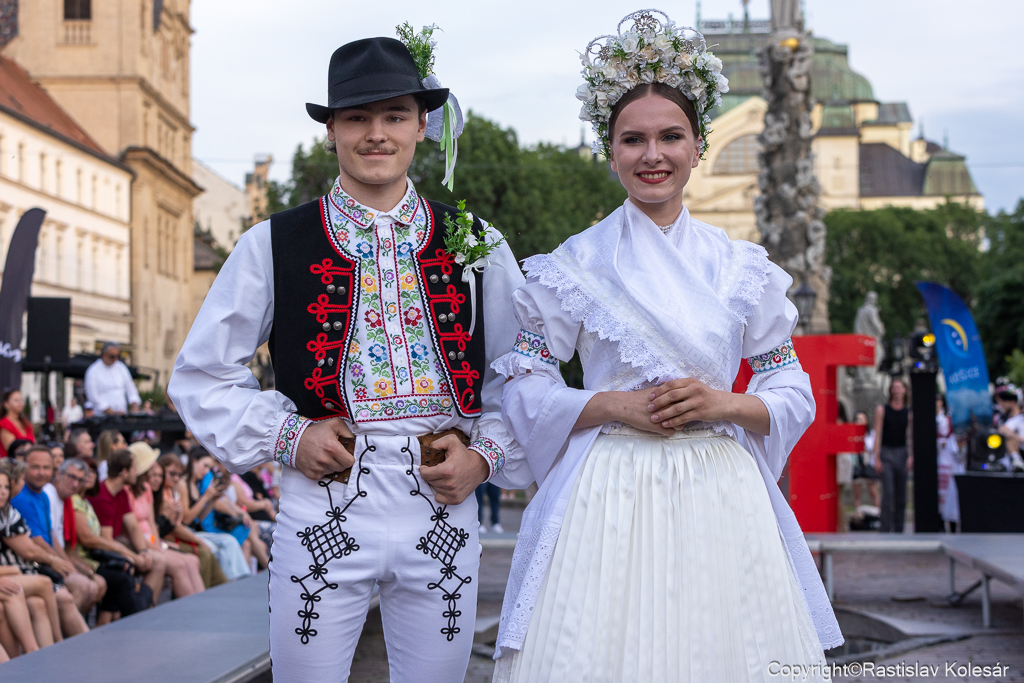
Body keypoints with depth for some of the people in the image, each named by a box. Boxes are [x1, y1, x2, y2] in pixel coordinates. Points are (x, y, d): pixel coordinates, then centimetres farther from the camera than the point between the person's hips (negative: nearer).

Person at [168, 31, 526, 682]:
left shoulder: (478, 246, 7)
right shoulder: (274, 245, 2)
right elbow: (200, 376, 7)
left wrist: (484, 455, -1)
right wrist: (285, 437, -5)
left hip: (443, 513, 2)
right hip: (321, 514, -1)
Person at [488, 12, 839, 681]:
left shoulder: (743, 269, 8)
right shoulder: (574, 265, 3)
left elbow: (793, 393, 9)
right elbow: (525, 389, 2)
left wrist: (724, 403, -10)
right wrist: (616, 405, -12)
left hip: (721, 498, 2)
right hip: (608, 496, -2)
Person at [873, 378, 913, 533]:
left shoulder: (909, 412, 8)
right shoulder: (882, 410, 3)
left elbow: (911, 435, 7)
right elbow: (878, 434, 0)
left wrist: (911, 456, -5)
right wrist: (877, 458, -6)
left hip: (902, 452, 3)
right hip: (886, 452, -2)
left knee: (901, 494, 4)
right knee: (888, 492, -12)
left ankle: (899, 529, 11)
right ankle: (885, 528, -10)